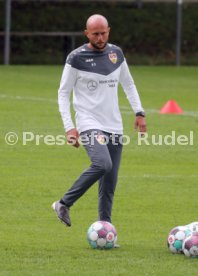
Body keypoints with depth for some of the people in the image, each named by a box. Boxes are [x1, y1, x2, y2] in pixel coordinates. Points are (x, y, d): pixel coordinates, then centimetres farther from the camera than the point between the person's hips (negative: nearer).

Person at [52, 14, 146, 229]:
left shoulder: (116, 53, 10)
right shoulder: (76, 58, -6)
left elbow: (128, 84, 22)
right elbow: (63, 93, -2)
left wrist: (139, 112, 12)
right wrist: (69, 127, -11)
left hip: (114, 126, 5)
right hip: (89, 125, -5)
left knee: (109, 183, 1)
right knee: (102, 164, -28)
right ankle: (64, 204, -13)